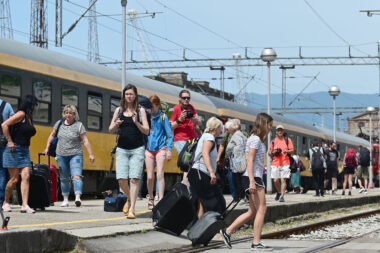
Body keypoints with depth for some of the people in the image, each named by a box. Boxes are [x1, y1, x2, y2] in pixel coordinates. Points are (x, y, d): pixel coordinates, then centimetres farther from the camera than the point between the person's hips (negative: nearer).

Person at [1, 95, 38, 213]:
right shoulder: (21, 114, -10)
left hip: (24, 150, 8)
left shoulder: (29, 117, 15)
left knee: (26, 176, -7)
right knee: (14, 179, -3)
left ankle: (25, 205, -12)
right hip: (14, 149, -7)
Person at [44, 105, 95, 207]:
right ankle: (65, 199, 20)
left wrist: (90, 154, -11)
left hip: (75, 155, -4)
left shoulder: (79, 125, -5)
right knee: (64, 179, 11)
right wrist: (47, 148, 16)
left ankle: (78, 197, -29)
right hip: (61, 155, 4)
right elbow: (52, 135, 20)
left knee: (76, 176, -19)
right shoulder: (59, 123, 6)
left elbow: (85, 140, -7)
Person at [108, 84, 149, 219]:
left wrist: (136, 123, -15)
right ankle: (129, 199, 23)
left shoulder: (140, 110, 5)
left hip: (137, 149, -2)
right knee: (121, 179, -6)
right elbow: (110, 129, 10)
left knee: (134, 179, -11)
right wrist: (116, 124, -12)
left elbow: (146, 131, 1)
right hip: (122, 149, 2)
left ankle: (132, 209, -10)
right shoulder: (119, 110, 11)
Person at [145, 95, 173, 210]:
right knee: (150, 176, 2)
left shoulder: (163, 117, -2)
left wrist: (169, 150, -7)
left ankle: (161, 200, -13)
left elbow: (169, 134, 0)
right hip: (148, 148, 2)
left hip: (160, 148, -2)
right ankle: (151, 199, 21)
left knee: (160, 174, -12)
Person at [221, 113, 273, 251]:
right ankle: (256, 242, -7)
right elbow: (250, 160, -17)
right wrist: (252, 181, -23)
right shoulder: (256, 139, -10)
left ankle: (227, 231, 12)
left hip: (256, 177, 10)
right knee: (261, 209, -8)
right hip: (254, 177, -10)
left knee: (253, 211, 11)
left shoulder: (258, 139, 20)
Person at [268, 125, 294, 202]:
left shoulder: (287, 140, 8)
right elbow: (269, 153, 15)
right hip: (275, 163, 2)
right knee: (276, 180, -1)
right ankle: (279, 192, 25)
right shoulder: (273, 141, 12)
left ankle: (282, 196, -7)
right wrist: (273, 152, -7)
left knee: (283, 180, -9)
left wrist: (287, 151, -17)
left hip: (285, 163, -2)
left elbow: (292, 150, 4)